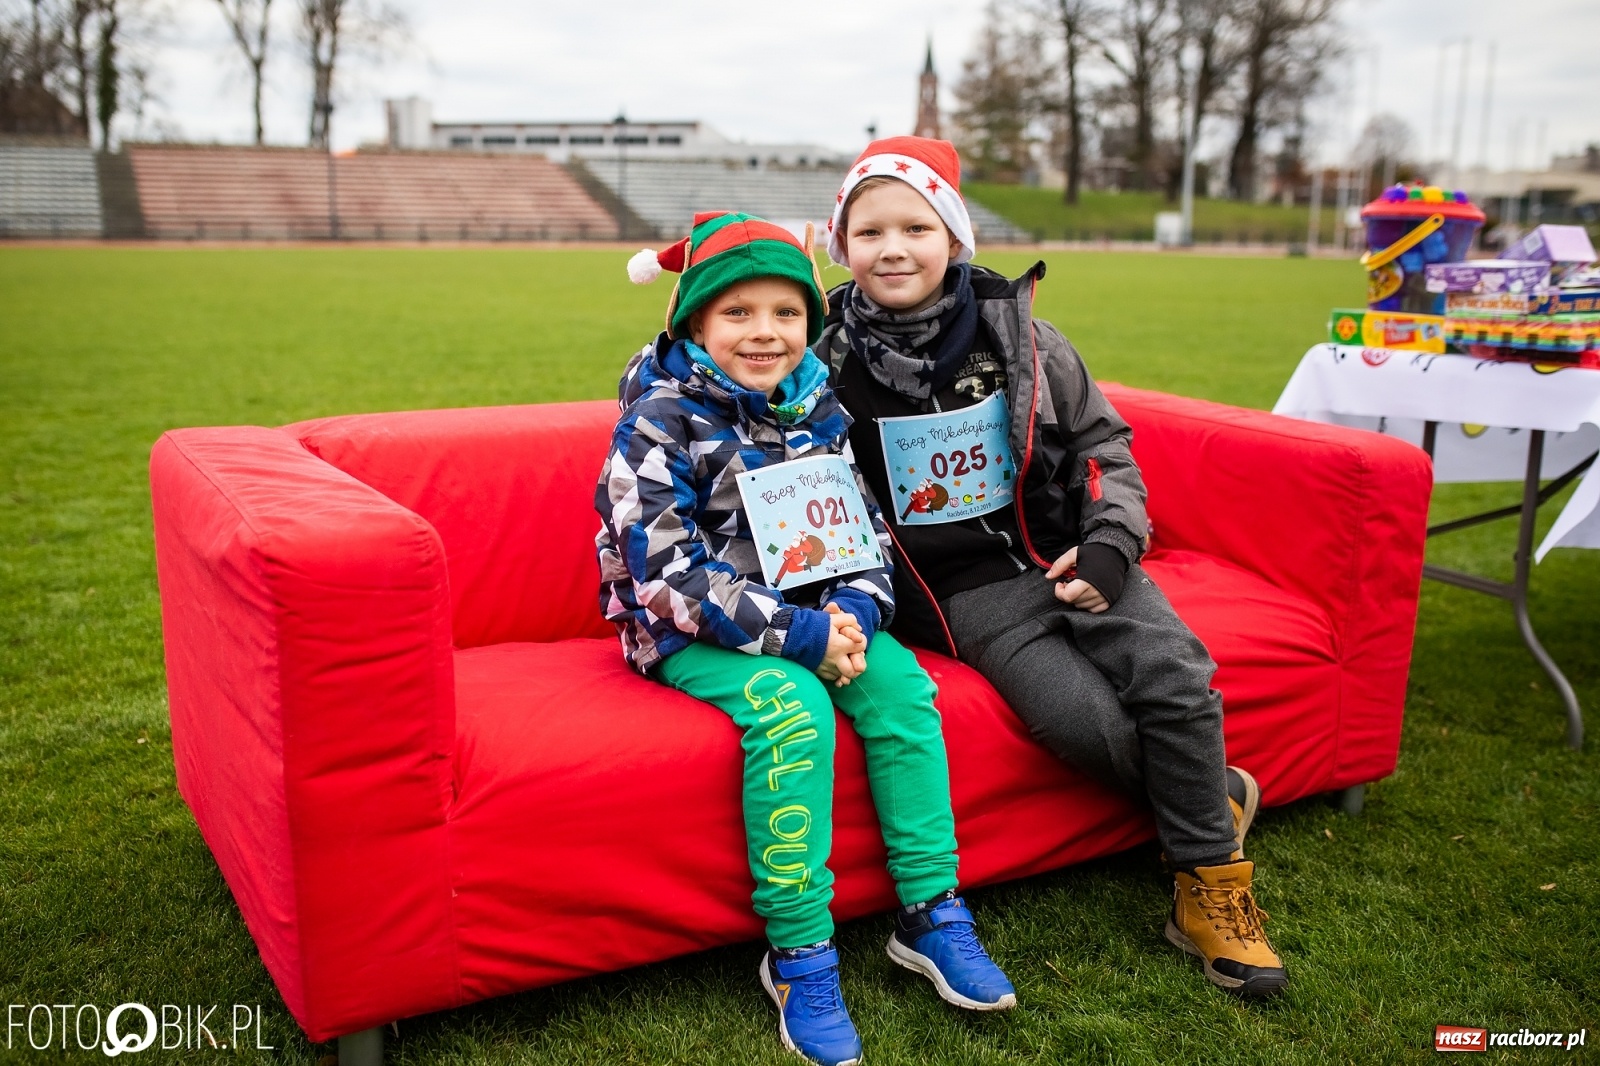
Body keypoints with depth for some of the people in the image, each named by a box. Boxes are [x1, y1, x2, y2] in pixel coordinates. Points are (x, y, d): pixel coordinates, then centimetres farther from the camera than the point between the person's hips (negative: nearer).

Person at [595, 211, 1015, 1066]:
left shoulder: (817, 405, 5)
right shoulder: (661, 419, -13)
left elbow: (860, 522, 11)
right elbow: (666, 571, -22)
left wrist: (853, 609, -11)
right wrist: (793, 634, -26)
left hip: (806, 615, 6)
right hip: (692, 635, -5)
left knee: (899, 682, -18)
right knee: (792, 709, -31)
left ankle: (930, 913, -7)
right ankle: (799, 957, -19)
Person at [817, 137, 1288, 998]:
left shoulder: (1020, 336, 3)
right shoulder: (832, 364, -2)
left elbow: (1103, 444, 8)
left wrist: (1109, 547, -7)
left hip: (1062, 554, 3)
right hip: (962, 587, -2)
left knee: (1173, 674, -21)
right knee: (1082, 716, -26)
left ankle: (1209, 882, 1)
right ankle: (1209, 796, 6)